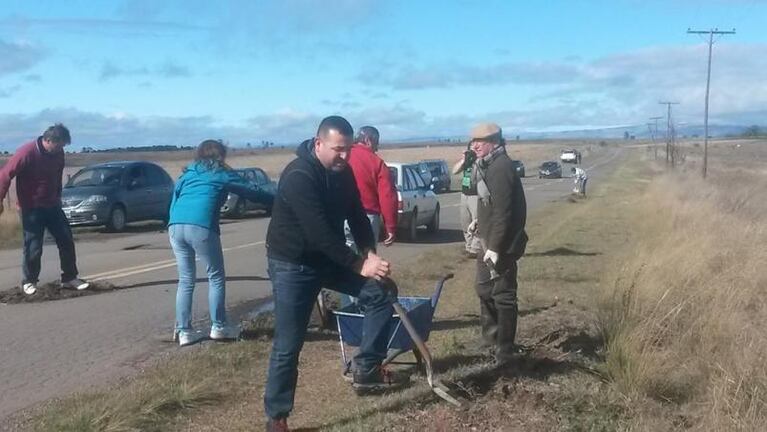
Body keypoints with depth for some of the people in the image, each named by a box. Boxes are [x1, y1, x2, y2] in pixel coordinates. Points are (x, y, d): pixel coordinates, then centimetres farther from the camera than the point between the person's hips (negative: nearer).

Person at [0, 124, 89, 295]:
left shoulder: (58, 153, 0)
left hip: (53, 206, 6)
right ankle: (29, 282, 17)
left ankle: (69, 278, 14)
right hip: (32, 209, -6)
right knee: (33, 248, -2)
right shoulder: (27, 152, -19)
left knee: (66, 241, 4)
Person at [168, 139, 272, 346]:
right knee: (216, 277, 10)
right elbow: (252, 192, 17)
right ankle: (218, 327, 15)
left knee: (186, 280, 14)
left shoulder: (187, 173, 27)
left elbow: (174, 201, 22)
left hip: (175, 226, 5)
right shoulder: (222, 174, 15)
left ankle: (183, 331, 13)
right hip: (201, 227, -5)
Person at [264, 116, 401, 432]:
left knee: (379, 296, 1)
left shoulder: (343, 172, -2)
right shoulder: (298, 176, -28)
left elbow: (357, 216, 3)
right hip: (292, 265, -7)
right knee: (287, 346, -4)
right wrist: (360, 264, -30)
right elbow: (319, 233, -32)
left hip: (328, 258, 8)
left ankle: (366, 370, 12)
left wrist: (369, 253, -14)